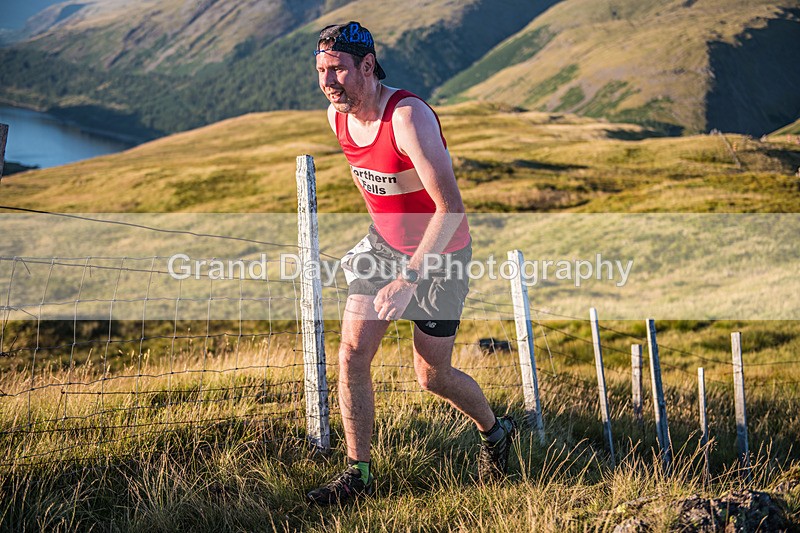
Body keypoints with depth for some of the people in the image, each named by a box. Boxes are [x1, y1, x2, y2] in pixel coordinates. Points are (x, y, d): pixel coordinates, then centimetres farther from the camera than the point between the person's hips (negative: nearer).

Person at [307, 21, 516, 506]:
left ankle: (495, 431, 36)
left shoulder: (409, 117, -29)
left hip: (440, 254, -6)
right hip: (383, 244, 6)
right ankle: (359, 472, 7)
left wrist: (409, 277, -39)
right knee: (353, 353, -6)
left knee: (432, 376, 7)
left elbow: (451, 208, -34)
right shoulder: (337, 116, -6)